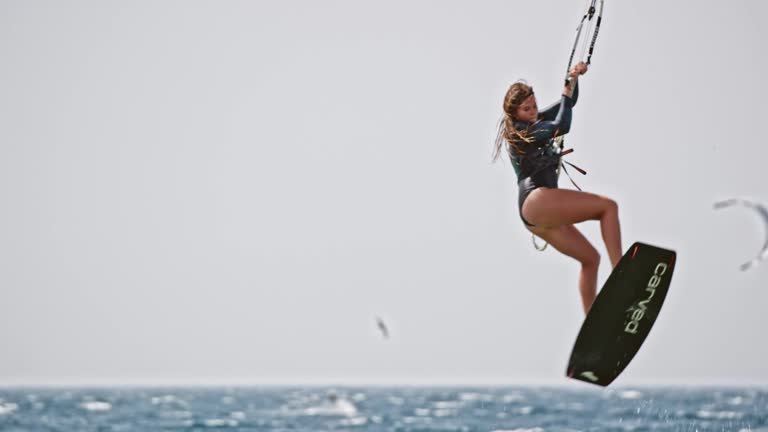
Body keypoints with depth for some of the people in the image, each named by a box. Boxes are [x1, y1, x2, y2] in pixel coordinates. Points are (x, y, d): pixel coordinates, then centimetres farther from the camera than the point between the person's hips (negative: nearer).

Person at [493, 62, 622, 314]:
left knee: (590, 258, 8)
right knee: (608, 206, -13)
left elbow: (566, 103, 24)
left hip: (538, 215, 10)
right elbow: (561, 126, -17)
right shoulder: (518, 132, -5)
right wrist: (568, 92, -6)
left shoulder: (535, 123, 21)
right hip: (536, 201, -10)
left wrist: (574, 79, 6)